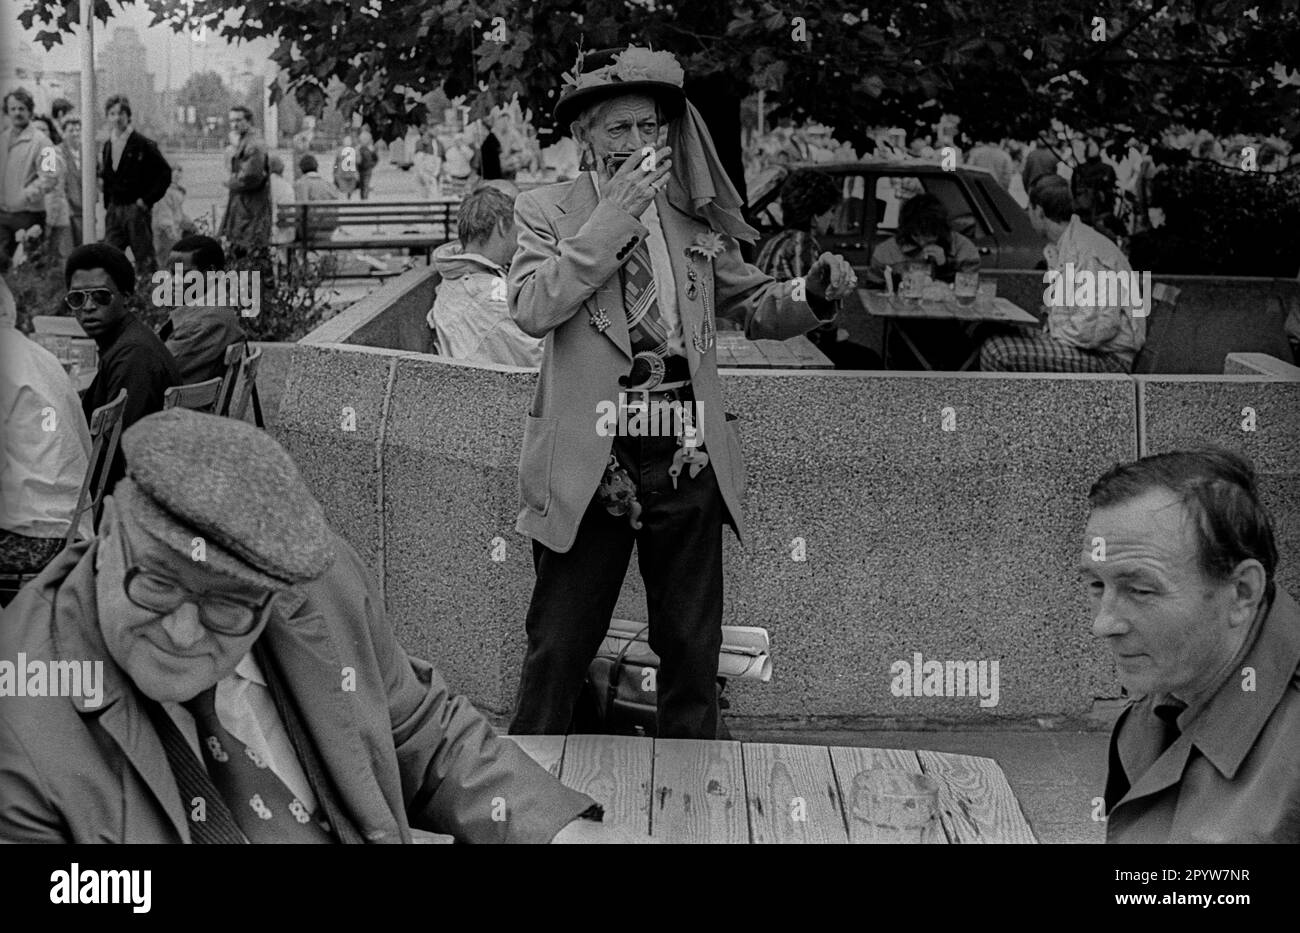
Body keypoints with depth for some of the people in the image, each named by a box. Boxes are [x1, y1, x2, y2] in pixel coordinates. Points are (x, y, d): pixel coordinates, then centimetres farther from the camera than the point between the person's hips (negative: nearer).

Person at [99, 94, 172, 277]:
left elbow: (165, 173, -7)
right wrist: (107, 205, 12)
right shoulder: (108, 145, 13)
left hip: (136, 209, -6)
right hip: (114, 211, 6)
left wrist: (147, 200, -11)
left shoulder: (143, 144, -7)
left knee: (145, 259, -2)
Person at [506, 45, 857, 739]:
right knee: (557, 649, 4)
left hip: (687, 465, 3)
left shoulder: (694, 217, 10)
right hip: (588, 467, -3)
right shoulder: (548, 212, 1)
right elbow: (532, 311, -15)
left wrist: (815, 297, -6)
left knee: (692, 650, 12)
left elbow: (754, 307, 16)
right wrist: (612, 219, -16)